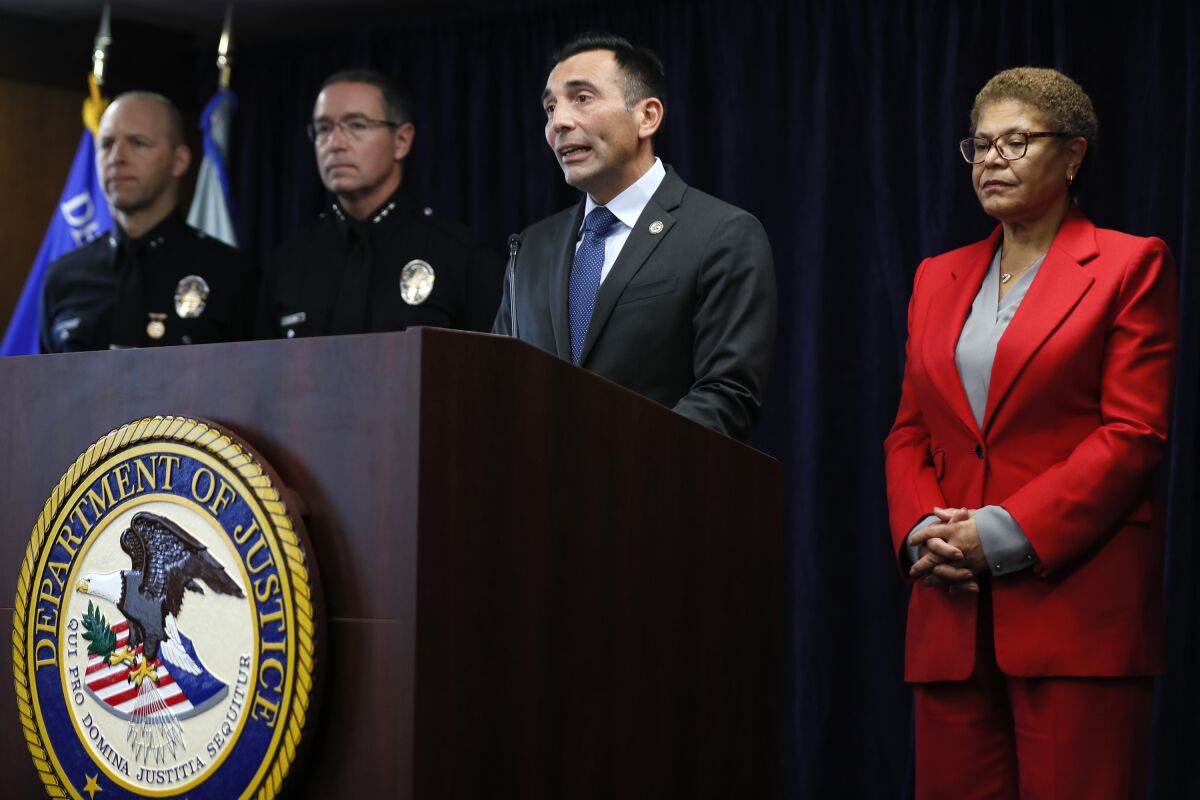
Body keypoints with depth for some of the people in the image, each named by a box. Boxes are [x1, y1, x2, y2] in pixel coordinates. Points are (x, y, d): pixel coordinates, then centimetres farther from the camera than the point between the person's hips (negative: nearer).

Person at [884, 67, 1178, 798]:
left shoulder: (1130, 266, 2)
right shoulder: (939, 278, 20)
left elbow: (1134, 435, -7)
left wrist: (1003, 534, -13)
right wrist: (921, 533, -2)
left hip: (1075, 600, -5)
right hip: (953, 610, 5)